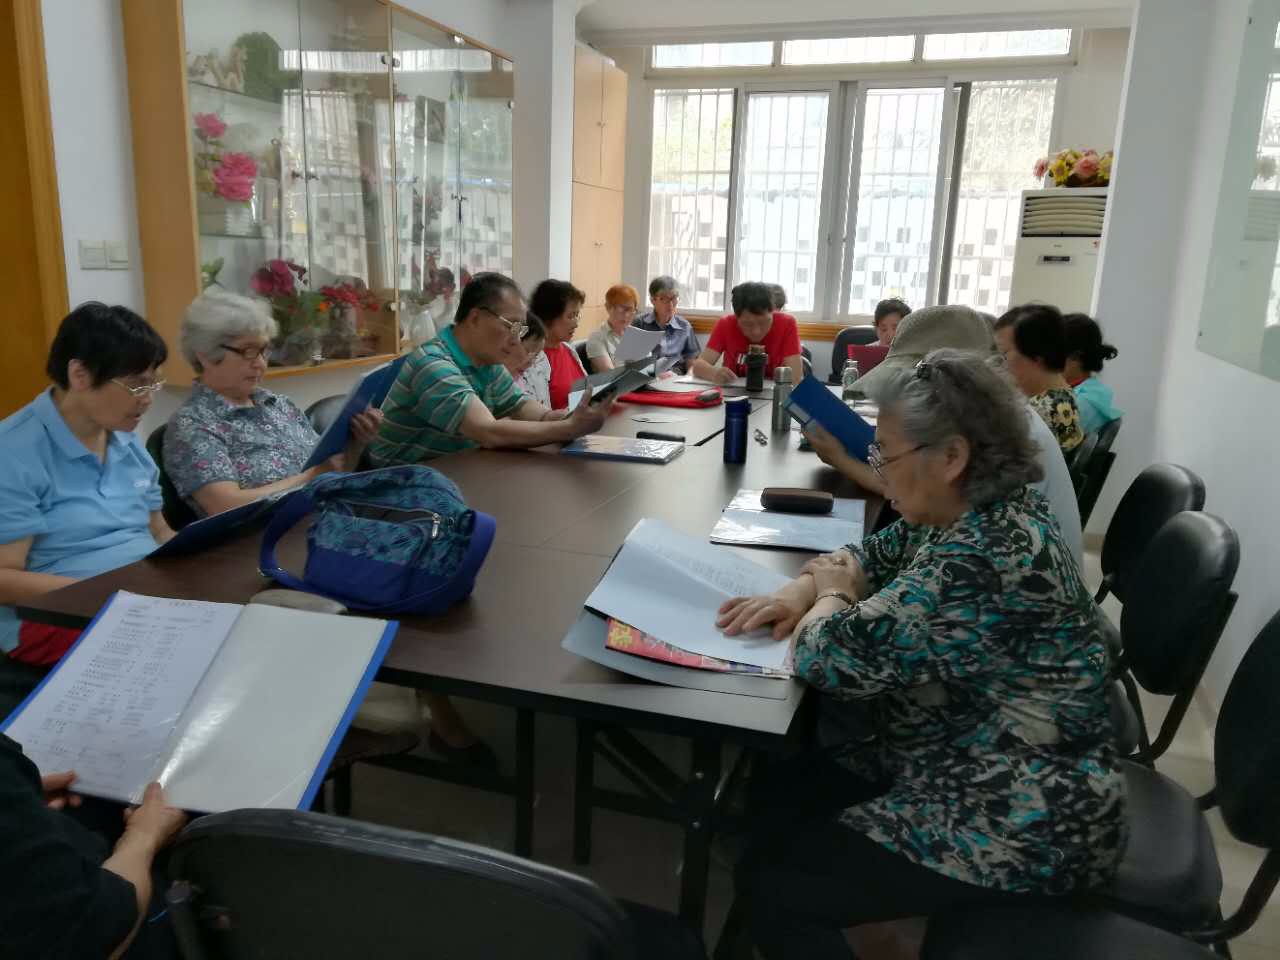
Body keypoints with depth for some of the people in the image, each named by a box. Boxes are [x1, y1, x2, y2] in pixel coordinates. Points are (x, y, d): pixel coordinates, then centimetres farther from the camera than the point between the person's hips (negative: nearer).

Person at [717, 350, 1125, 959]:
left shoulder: (986, 555, -31)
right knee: (783, 799, 10)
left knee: (768, 883, -9)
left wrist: (832, 596, -9)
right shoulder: (972, 515, 1)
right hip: (965, 769, 10)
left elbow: (832, 656, -32)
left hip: (1020, 825, -9)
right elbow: (874, 556, 15)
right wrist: (801, 591, -6)